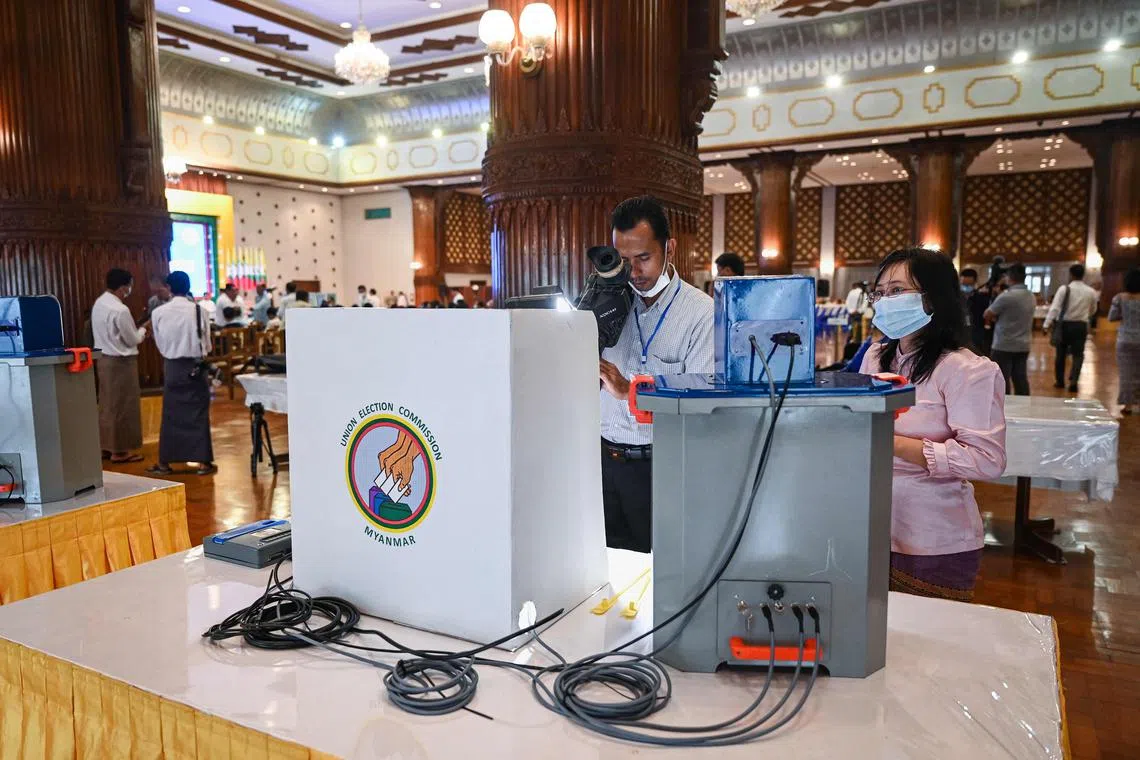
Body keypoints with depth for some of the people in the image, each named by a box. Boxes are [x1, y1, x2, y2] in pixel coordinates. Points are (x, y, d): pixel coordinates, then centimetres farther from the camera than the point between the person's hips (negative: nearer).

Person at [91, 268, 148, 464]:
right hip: (120, 361, -9)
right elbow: (133, 340, -14)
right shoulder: (120, 310, -21)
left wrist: (135, 328, 10)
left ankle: (107, 444, 25)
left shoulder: (99, 303, 7)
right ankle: (120, 450, 7)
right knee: (123, 405, 0)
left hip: (104, 358, 9)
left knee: (108, 403, 17)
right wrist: (143, 329, 4)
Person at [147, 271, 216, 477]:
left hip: (172, 367, 2)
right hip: (196, 366, -2)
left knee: (171, 415, 10)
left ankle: (164, 463, 17)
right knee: (198, 414, 4)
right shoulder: (198, 310, -10)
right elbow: (206, 344, -2)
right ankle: (203, 462, 6)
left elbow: (160, 344, 5)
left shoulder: (159, 313, -5)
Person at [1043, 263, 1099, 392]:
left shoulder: (1064, 289, -10)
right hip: (1081, 325, 1)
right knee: (1078, 354, 8)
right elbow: (1092, 310, 17)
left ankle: (1060, 381, 23)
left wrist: (1047, 325, -15)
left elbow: (1054, 308, -16)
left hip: (1064, 325, -1)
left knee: (1061, 354, 12)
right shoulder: (1091, 292, 1)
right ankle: (1073, 381, -8)